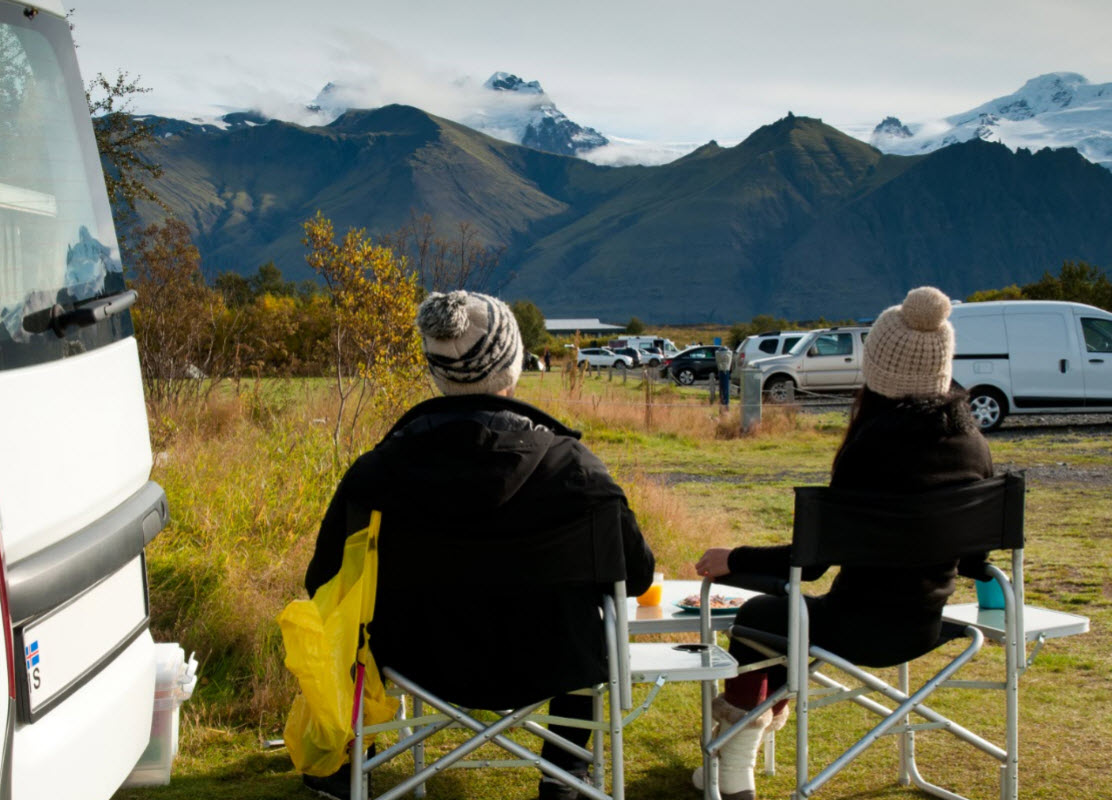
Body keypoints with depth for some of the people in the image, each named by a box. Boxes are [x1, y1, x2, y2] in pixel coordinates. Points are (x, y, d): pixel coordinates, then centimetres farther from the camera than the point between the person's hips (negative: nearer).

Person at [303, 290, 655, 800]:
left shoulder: (376, 474, -17)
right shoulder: (571, 465, -19)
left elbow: (323, 583, -3)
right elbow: (637, 575, -7)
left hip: (425, 668, 1)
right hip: (544, 670, -1)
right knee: (584, 610, 32)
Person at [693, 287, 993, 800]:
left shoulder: (874, 441, -21)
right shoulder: (973, 443, -3)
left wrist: (733, 560, -6)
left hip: (863, 629, -6)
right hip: (927, 626, 7)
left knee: (755, 616, 22)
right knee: (791, 606, 32)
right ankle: (769, 716, 49)